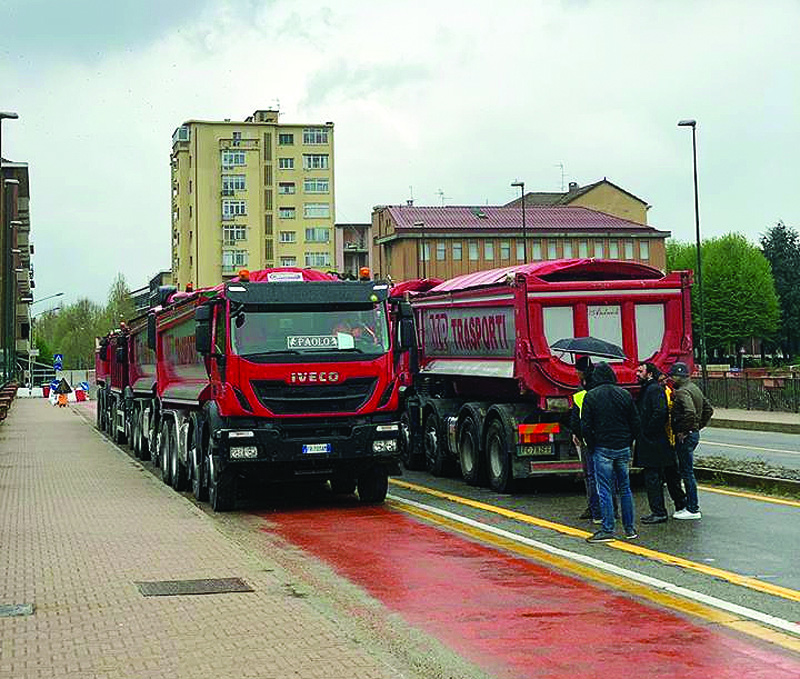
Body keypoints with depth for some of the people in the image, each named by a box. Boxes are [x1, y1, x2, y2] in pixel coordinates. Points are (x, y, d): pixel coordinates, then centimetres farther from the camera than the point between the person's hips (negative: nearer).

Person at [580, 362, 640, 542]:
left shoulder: (591, 396, -6)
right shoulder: (625, 394, 4)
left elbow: (585, 426, -7)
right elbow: (635, 422, 6)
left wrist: (592, 446, 4)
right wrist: (628, 443, 14)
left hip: (602, 449, -4)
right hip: (623, 449, 4)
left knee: (604, 490, -1)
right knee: (625, 488, 12)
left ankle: (608, 530, -3)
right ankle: (630, 529, 14)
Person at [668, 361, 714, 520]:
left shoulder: (682, 392, -17)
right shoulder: (694, 388, 15)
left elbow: (690, 413, -32)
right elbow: (709, 409, 21)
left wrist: (683, 431, -22)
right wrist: (699, 426, 18)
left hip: (685, 436, -10)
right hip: (694, 433, 10)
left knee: (687, 472, -4)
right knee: (686, 471, 16)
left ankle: (693, 510, -1)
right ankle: (691, 505, 22)